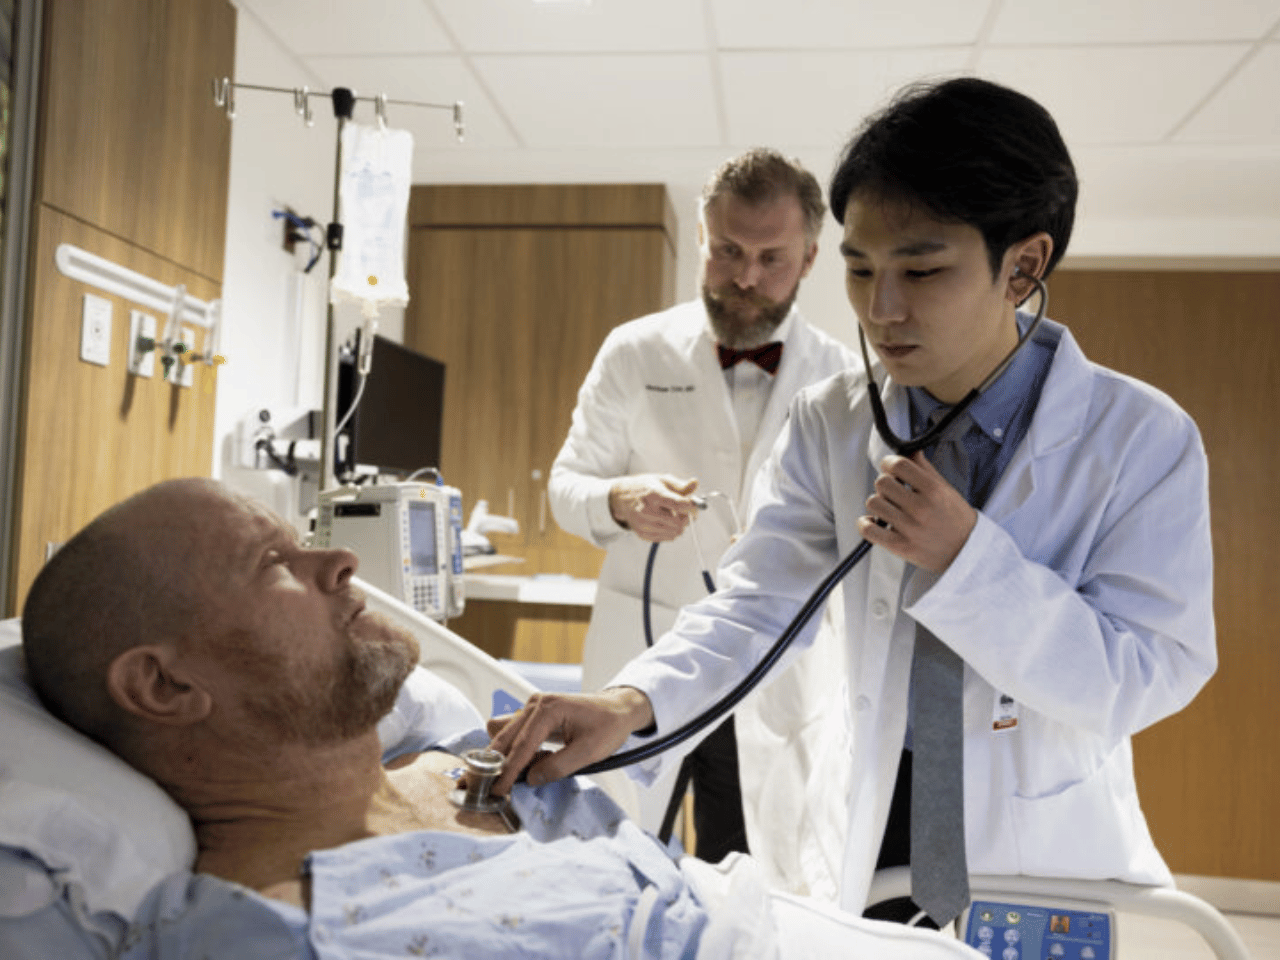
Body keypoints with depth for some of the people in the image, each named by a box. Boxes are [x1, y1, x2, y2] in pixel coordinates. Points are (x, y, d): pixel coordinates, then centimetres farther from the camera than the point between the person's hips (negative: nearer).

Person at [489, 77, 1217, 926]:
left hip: (1049, 855, -2)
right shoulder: (830, 426, -7)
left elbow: (1149, 680, -16)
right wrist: (632, 703, -28)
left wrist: (965, 556, -28)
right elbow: (755, 602, -10)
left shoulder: (1141, 438, -15)